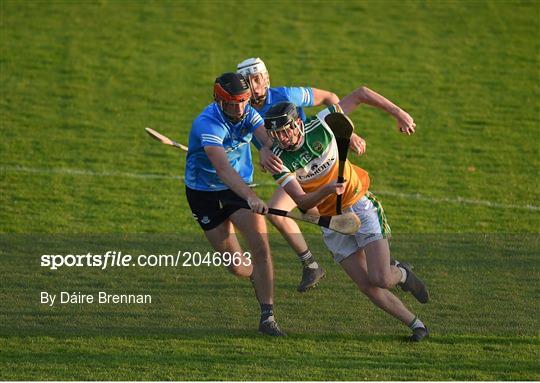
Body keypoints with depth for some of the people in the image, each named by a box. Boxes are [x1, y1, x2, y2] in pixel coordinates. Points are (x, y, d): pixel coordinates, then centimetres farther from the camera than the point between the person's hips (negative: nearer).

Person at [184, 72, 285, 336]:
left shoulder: (248, 114, -9)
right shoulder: (208, 124, -29)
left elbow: (269, 139, -26)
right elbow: (222, 168, -42)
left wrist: (269, 149, -52)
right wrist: (250, 197, -56)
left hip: (240, 187, 4)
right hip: (204, 193, -4)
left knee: (261, 247, -17)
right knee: (238, 267, -1)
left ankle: (267, 317, -10)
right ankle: (256, 276, 37)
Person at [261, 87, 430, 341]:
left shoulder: (320, 125, -17)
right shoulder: (280, 161, -15)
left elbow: (360, 95, -7)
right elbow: (302, 202, -21)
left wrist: (399, 113, -8)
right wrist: (326, 190, -40)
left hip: (361, 205, -2)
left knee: (380, 280, -14)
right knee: (368, 287, -4)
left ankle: (402, 273, 22)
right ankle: (416, 325, 15)